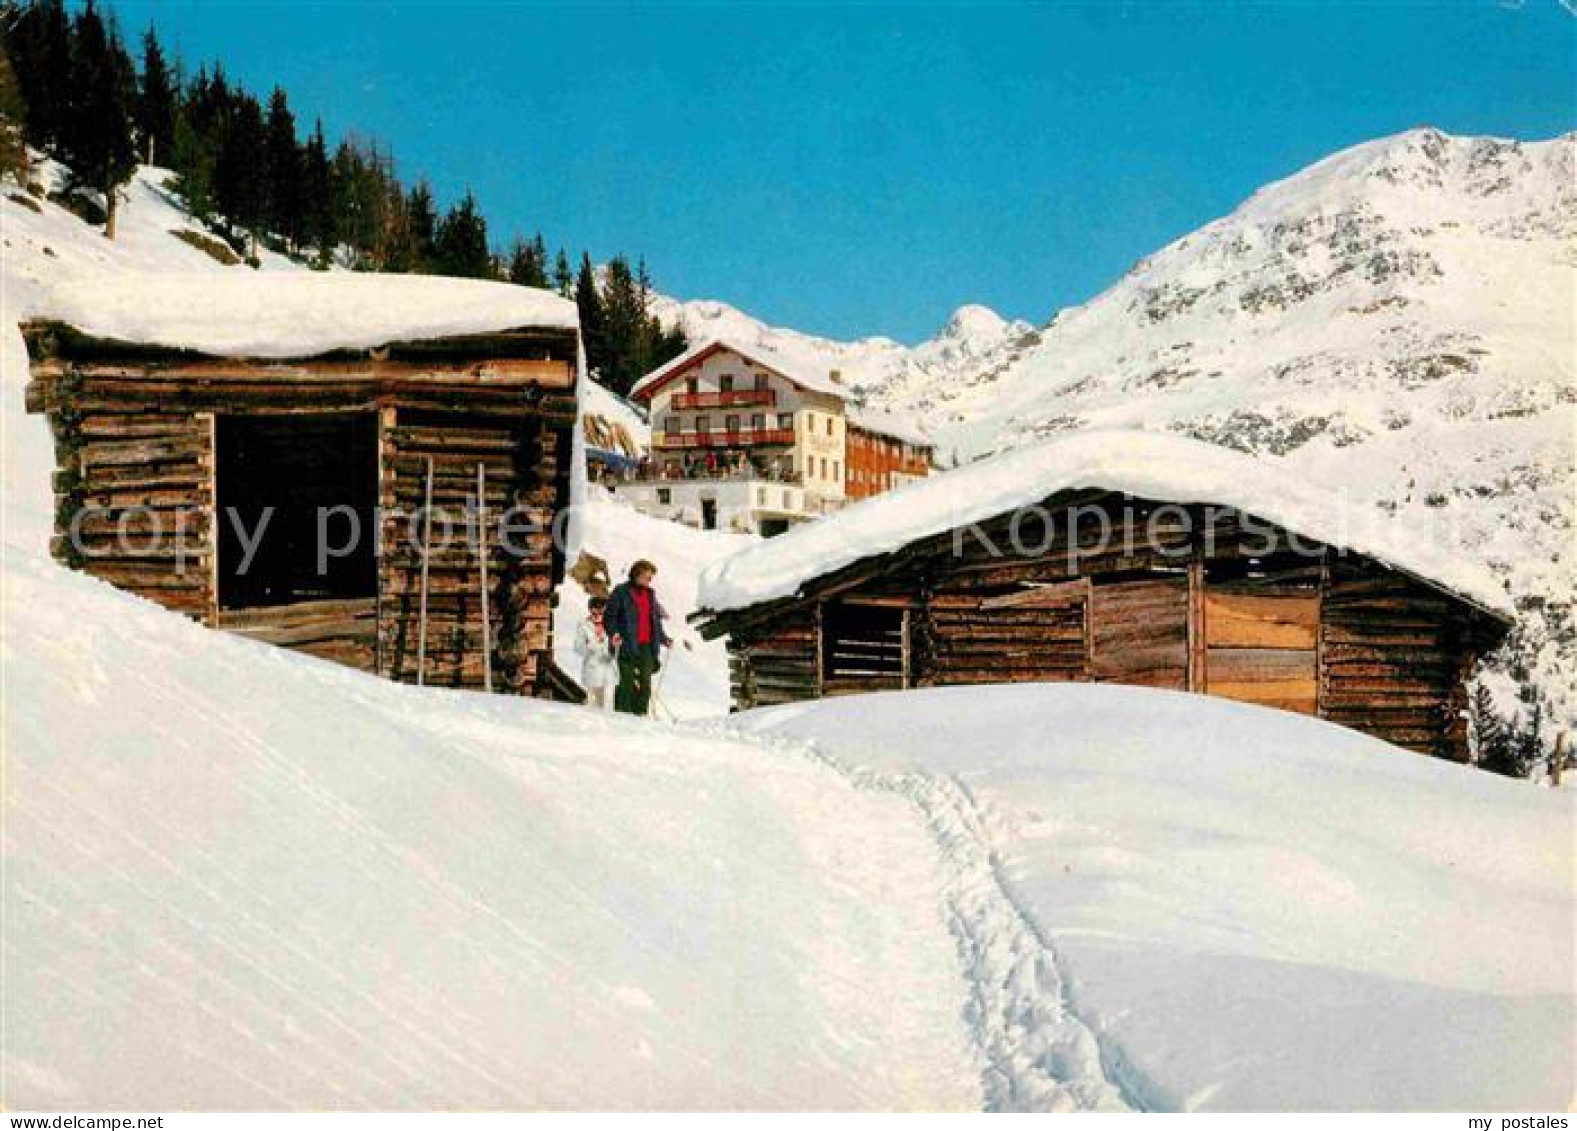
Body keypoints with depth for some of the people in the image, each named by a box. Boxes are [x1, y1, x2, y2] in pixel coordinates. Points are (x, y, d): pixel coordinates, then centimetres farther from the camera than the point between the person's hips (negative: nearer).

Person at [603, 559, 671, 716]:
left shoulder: (650, 594, 18)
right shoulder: (621, 592, -1)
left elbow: (656, 620, 26)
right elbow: (609, 616, -4)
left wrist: (663, 638, 20)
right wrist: (613, 633, -19)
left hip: (646, 646, 6)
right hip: (627, 646, -6)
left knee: (645, 684, 3)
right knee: (627, 682, -7)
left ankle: (640, 714, 8)